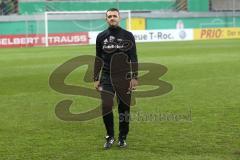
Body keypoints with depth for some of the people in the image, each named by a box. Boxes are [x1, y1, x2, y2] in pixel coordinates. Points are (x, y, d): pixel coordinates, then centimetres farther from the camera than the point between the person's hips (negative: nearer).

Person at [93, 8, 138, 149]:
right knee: (106, 106, -10)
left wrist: (134, 77, -7)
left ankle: (123, 138, 17)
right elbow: (98, 59, 11)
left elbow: (134, 58, 0)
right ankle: (110, 137, 7)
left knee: (124, 108, 3)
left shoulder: (128, 36, 1)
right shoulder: (101, 37, 7)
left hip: (124, 77, -1)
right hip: (106, 77, 1)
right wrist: (96, 79, 8)